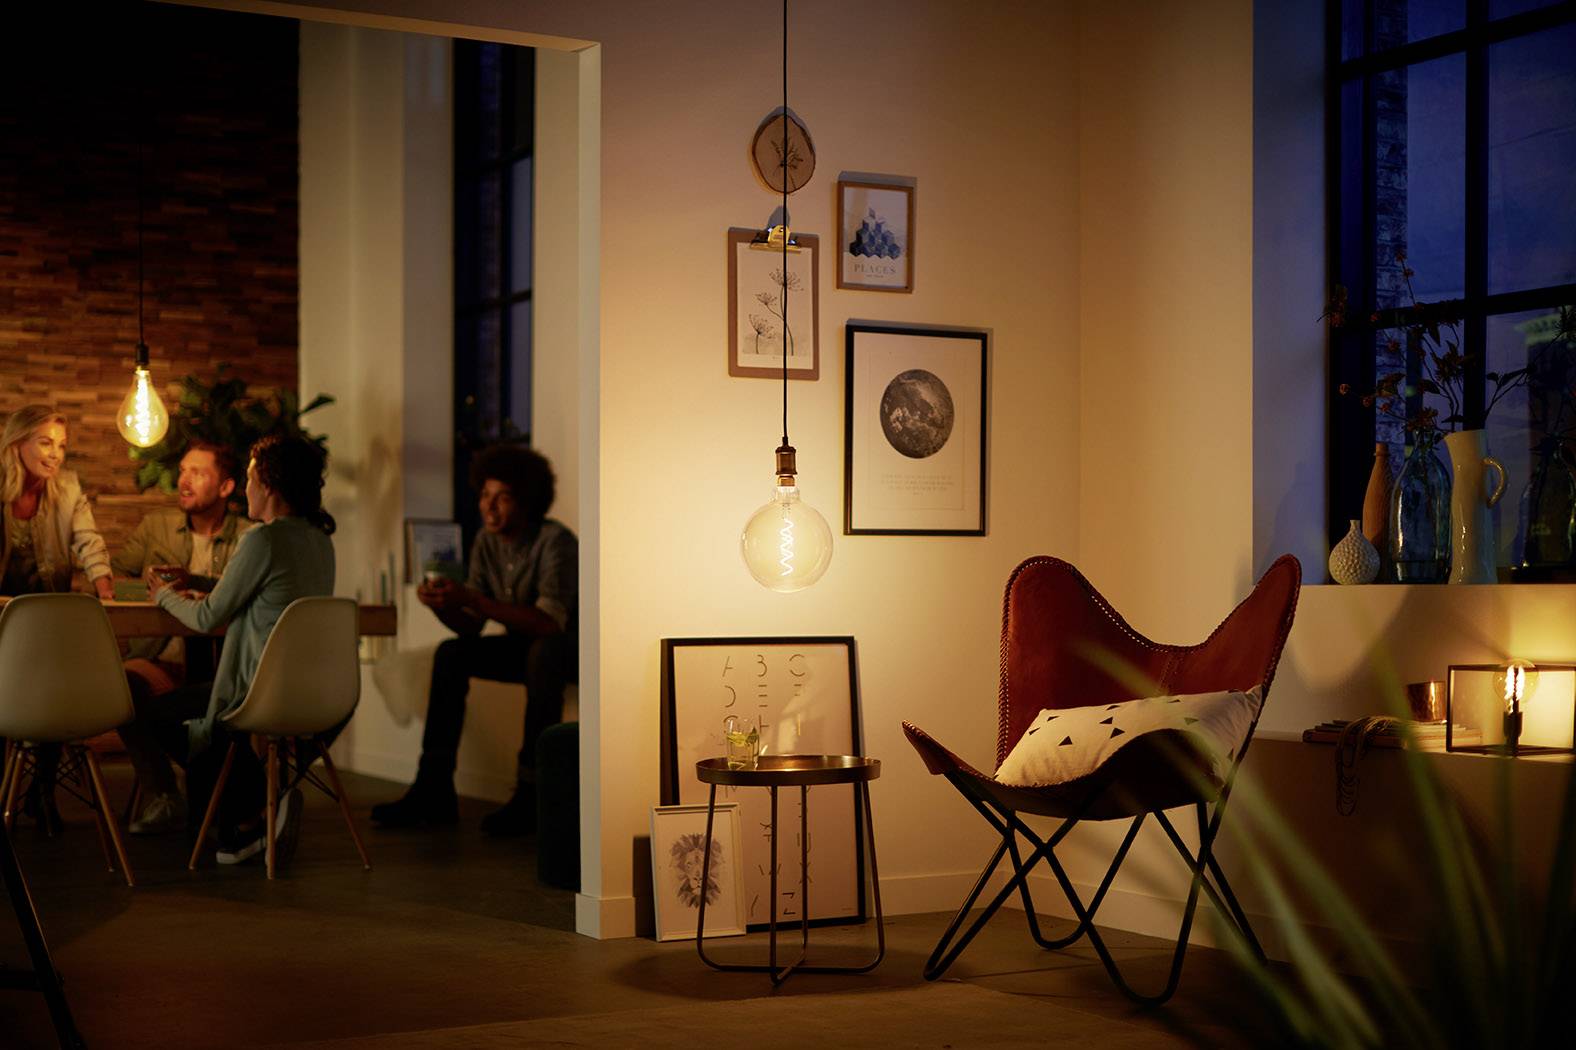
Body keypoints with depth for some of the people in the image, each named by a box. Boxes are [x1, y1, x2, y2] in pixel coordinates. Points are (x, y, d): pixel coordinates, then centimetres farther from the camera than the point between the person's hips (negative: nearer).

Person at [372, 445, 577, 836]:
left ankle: (530, 794, -33)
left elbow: (551, 622, -36)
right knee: (451, 654, -13)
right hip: (523, 646, 7)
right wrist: (443, 605, -24)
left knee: (544, 651, -37)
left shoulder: (555, 541, -23)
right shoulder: (486, 542, -1)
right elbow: (471, 627, -1)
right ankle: (433, 791, -12)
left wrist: (471, 598, -39)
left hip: (568, 647, -7)